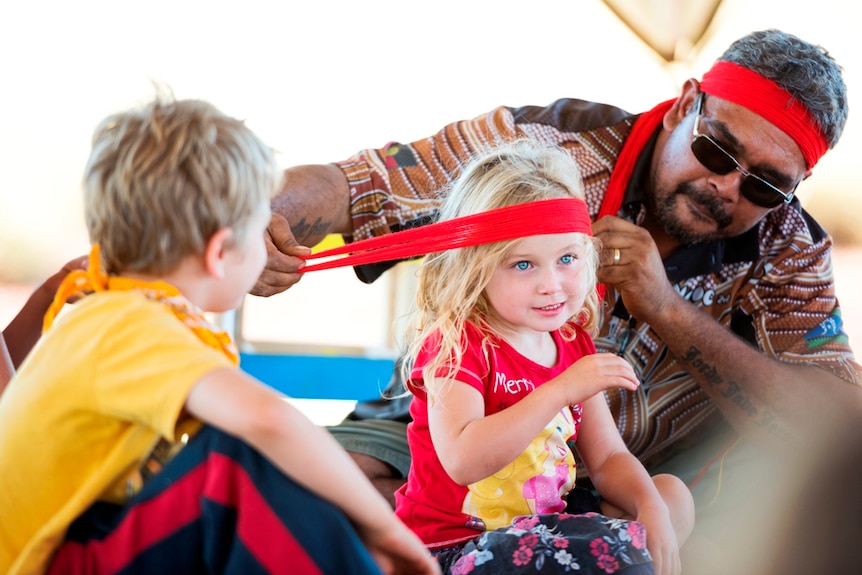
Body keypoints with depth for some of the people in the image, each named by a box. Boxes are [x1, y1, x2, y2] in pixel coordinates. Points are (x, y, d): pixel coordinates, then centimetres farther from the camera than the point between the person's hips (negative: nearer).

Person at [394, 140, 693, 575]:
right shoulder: (456, 343, -14)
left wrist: (652, 509, -11)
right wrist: (562, 390, -31)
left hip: (542, 530, 9)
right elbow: (463, 461, -29)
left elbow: (607, 458, 10)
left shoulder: (573, 343, 9)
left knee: (673, 494, 8)